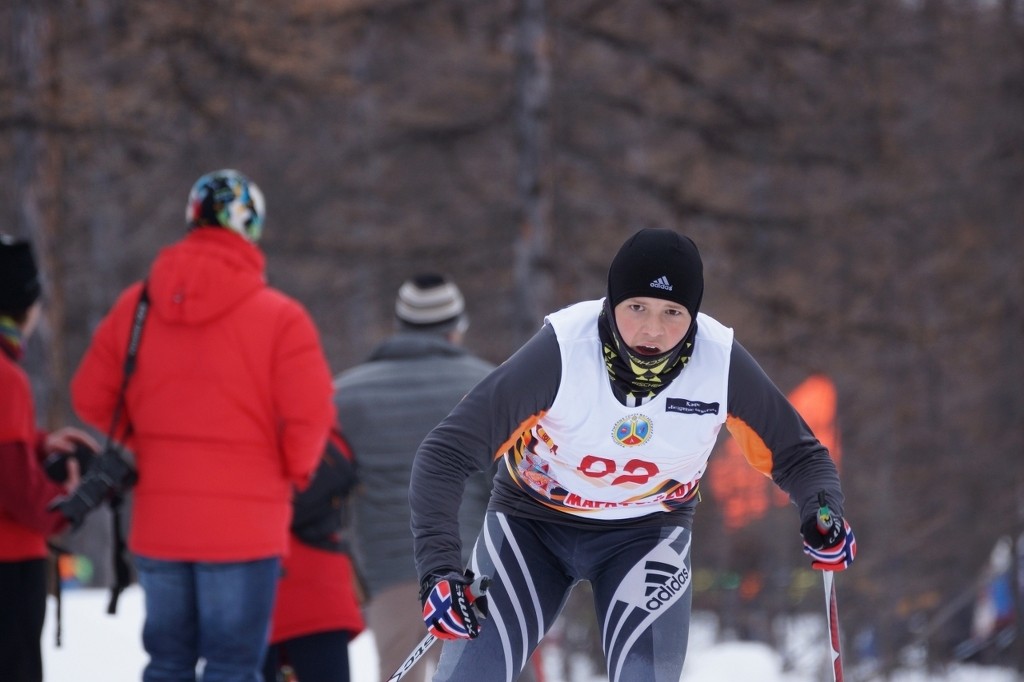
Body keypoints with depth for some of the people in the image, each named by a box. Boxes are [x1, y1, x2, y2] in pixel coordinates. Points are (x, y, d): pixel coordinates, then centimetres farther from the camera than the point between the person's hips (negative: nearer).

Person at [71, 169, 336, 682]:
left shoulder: (136, 306, 4)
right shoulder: (278, 317, -11)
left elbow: (90, 396, 8)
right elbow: (310, 413, -15)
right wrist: (295, 470, 4)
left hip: (157, 522, 5)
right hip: (243, 522, -4)